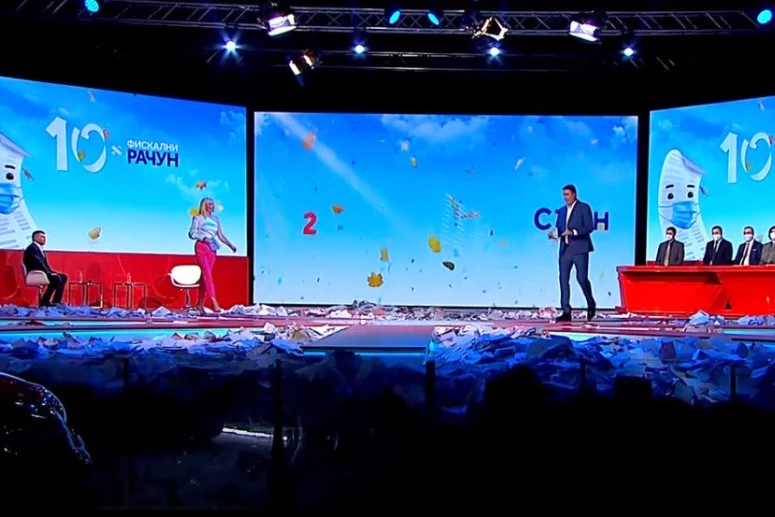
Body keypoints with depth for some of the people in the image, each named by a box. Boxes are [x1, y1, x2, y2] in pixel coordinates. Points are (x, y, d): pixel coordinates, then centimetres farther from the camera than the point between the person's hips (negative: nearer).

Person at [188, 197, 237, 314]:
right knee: (207, 274, -14)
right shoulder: (198, 218, 4)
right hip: (201, 247, -4)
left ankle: (201, 303, 10)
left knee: (206, 275, 4)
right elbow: (192, 233, -2)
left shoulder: (215, 219, 15)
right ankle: (214, 302, -24)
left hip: (212, 249, 4)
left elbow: (221, 235, 12)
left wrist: (230, 245, -1)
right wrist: (203, 238, -17)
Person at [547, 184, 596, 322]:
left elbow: (590, 227, -10)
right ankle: (566, 312, 1)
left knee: (582, 278, -6)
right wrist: (555, 234, -5)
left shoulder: (584, 208, -1)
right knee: (563, 279, -1)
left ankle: (591, 305, 20)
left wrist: (573, 232, -22)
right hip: (565, 250, 6)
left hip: (580, 249, -5)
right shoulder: (562, 210, 16)